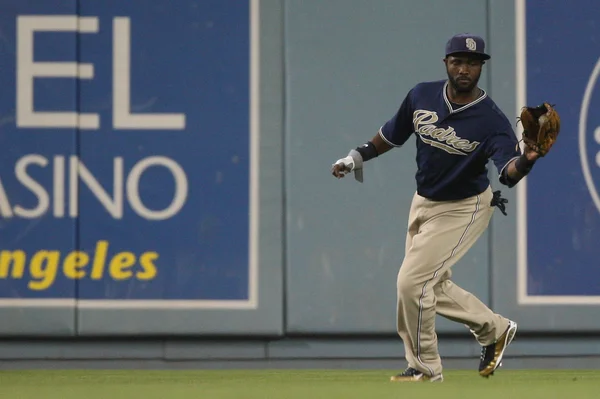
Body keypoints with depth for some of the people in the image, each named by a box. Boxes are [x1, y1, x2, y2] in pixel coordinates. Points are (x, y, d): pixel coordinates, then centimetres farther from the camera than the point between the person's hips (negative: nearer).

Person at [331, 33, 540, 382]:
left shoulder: (491, 119, -25)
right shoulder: (422, 96, -9)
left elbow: (508, 173, -39)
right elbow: (393, 134, 9)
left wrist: (524, 161, -60)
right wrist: (359, 155, 1)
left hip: (463, 209, -6)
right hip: (424, 202, 6)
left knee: (412, 282, -11)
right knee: (433, 286, 15)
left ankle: (424, 369, 7)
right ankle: (495, 329, 36)